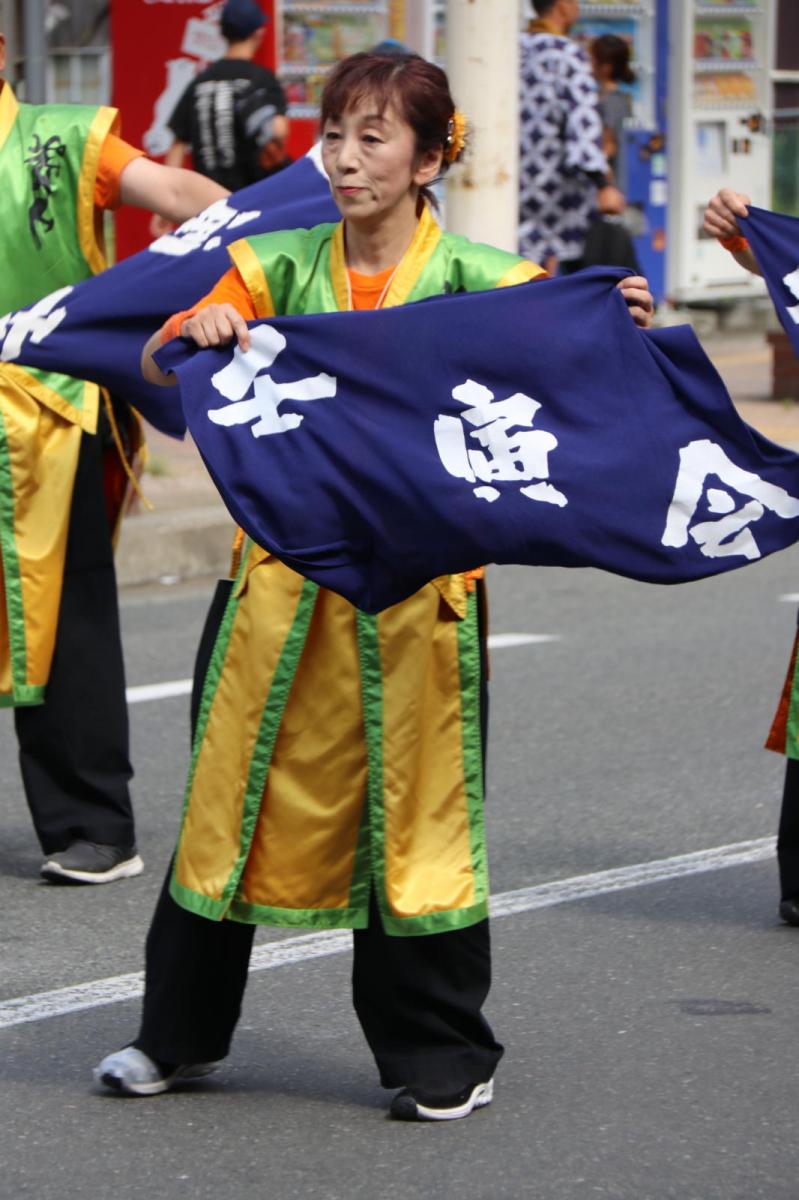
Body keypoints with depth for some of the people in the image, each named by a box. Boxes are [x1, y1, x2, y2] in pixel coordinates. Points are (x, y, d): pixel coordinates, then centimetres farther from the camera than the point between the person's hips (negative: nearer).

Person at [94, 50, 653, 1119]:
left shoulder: (475, 278, -3)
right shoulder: (280, 266, 5)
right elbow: (156, 367, 2)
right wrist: (200, 332, -20)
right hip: (286, 569, 3)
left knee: (416, 807, 3)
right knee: (241, 791, 10)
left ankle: (439, 1054, 17)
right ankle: (180, 1032, 24)